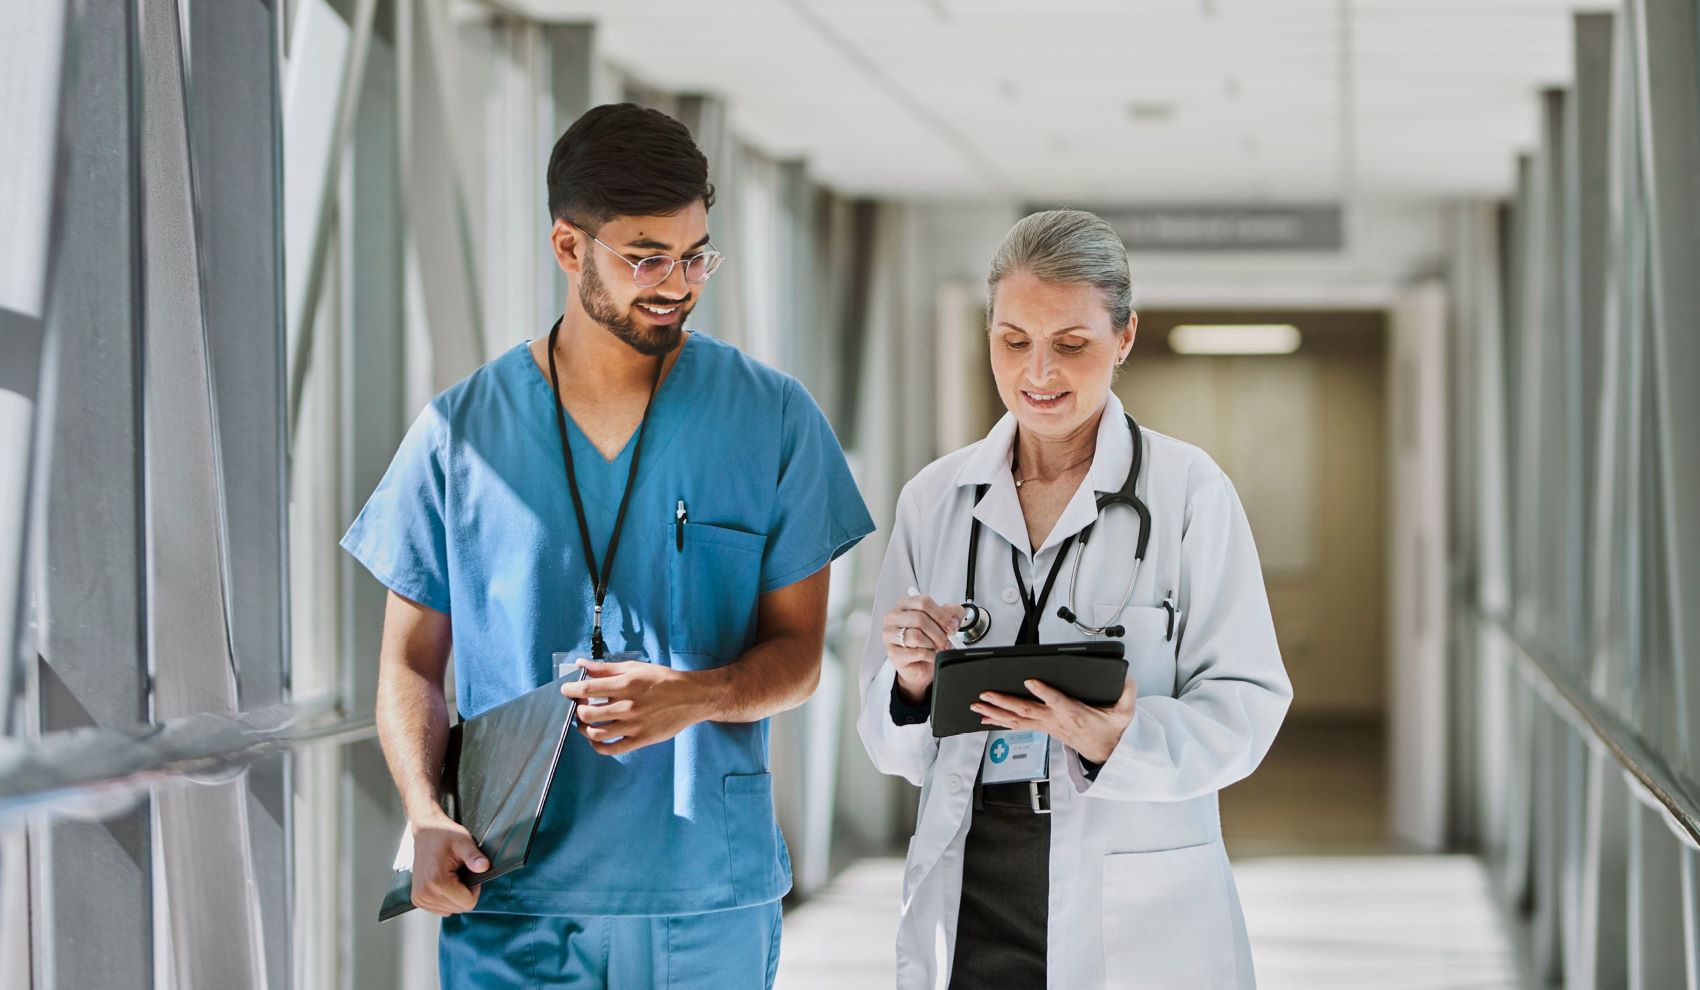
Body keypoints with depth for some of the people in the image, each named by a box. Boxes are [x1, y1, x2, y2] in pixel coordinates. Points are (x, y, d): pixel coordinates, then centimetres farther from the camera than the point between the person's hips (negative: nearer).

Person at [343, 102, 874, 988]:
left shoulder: (774, 419, 3)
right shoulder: (460, 433, 3)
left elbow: (799, 652, 5)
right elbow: (411, 664, 6)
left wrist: (694, 697, -16)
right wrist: (427, 818, -11)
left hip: (710, 898, 0)